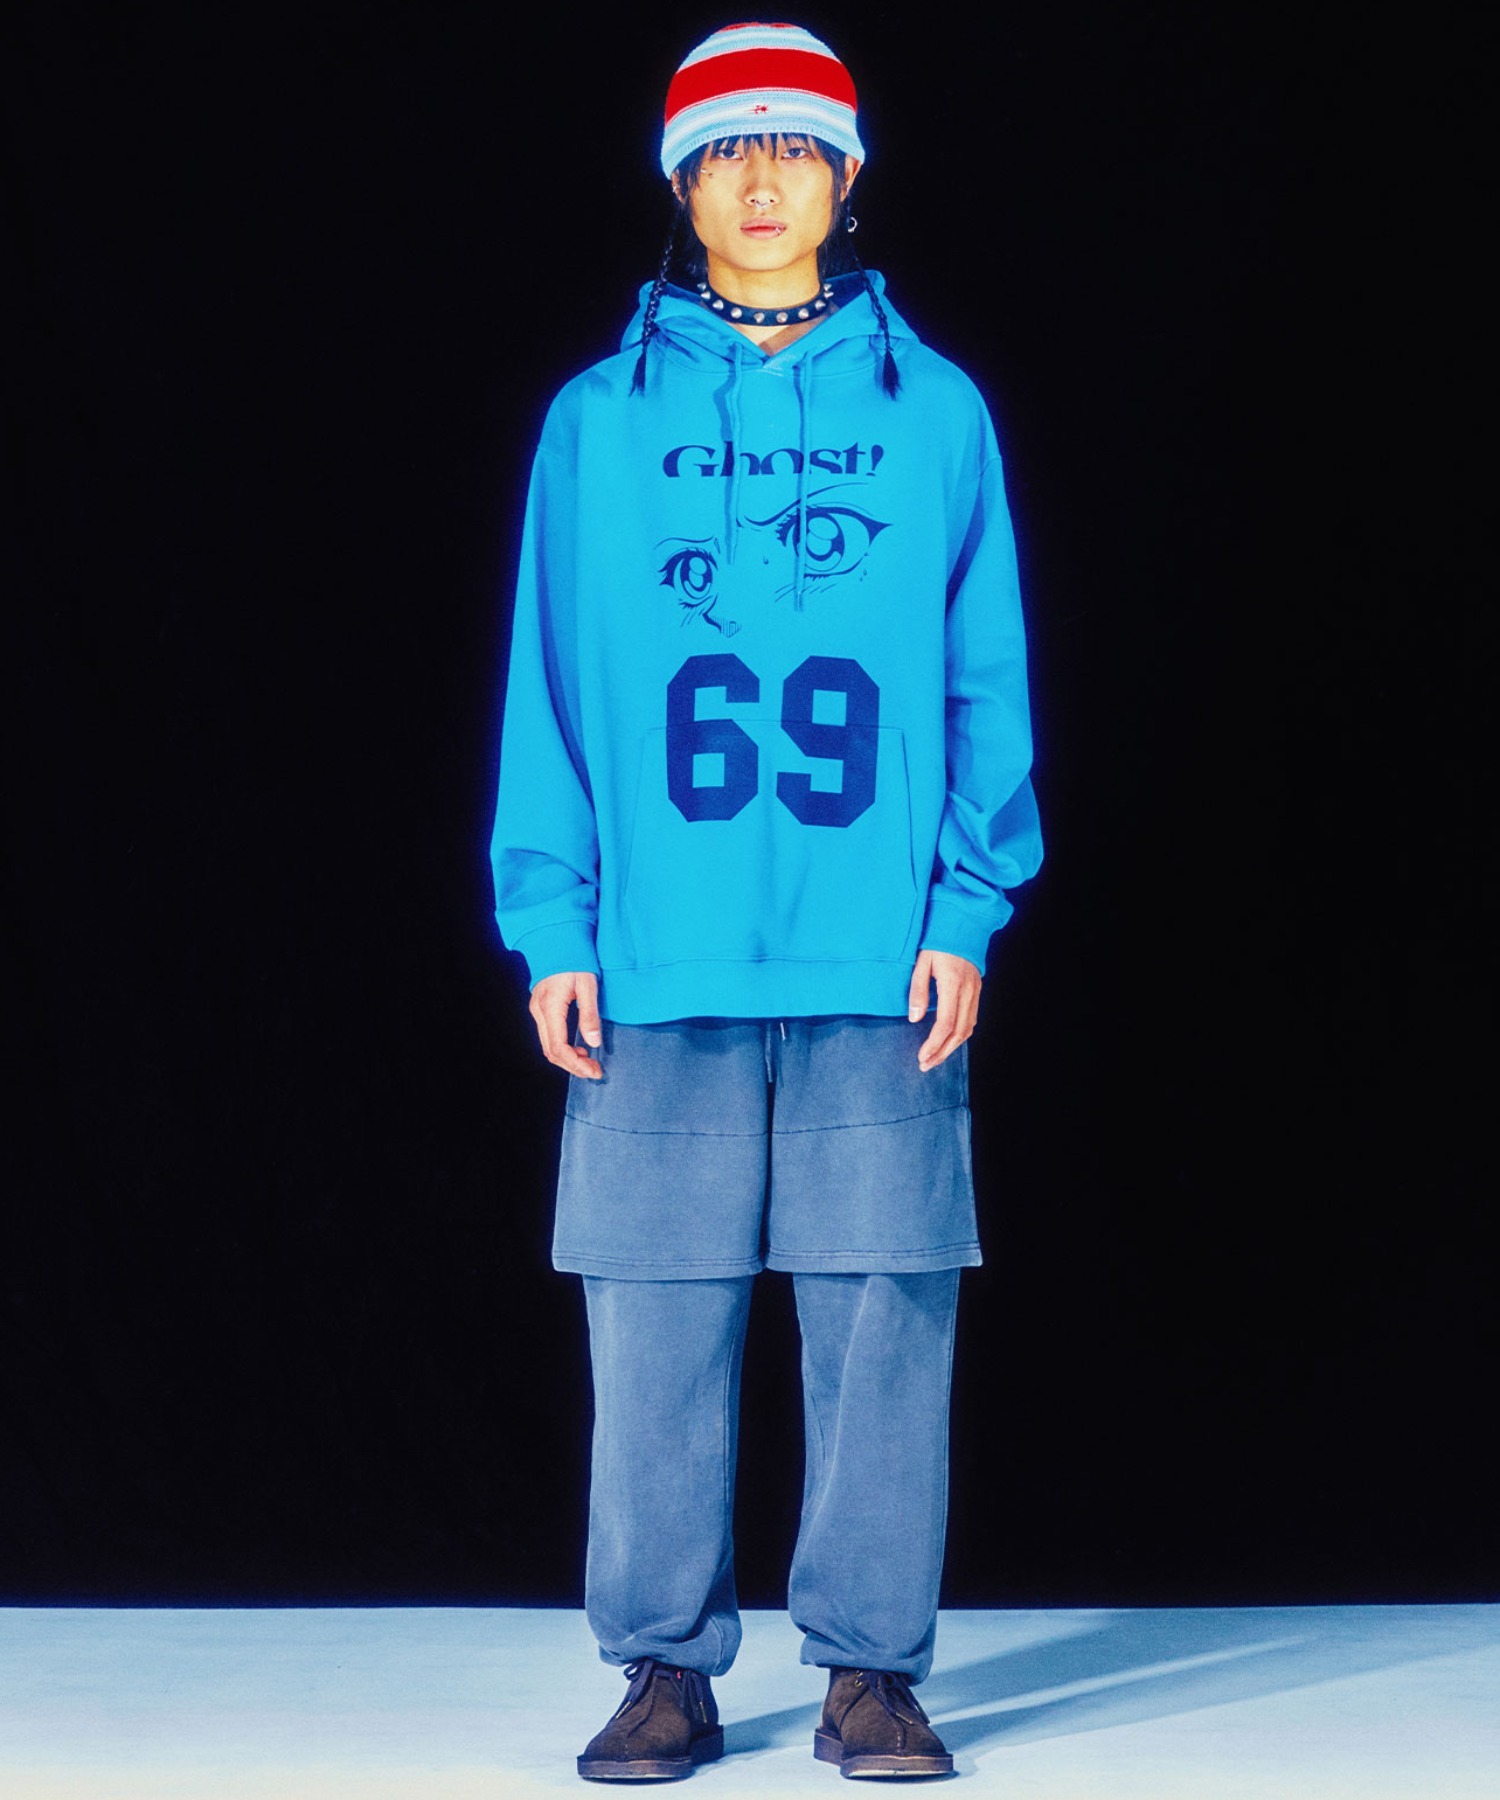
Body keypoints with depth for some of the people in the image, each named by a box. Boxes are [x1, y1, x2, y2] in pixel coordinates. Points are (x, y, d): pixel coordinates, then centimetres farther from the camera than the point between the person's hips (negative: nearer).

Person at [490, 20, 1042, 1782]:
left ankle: (870, 1668, 12)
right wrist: (552, 929, -1)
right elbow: (546, 692, 7)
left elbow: (986, 684, 7)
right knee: (657, 1320, 2)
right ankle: (667, 1665, 13)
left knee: (883, 1314, 1)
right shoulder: (598, 423, 9)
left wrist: (966, 911, -2)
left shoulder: (934, 413, 9)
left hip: (884, 966, 0)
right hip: (660, 968, 0)